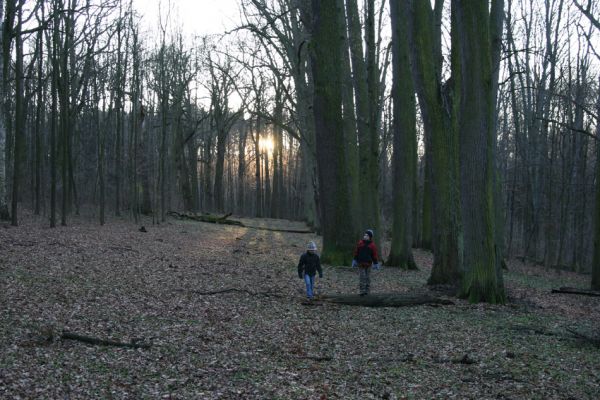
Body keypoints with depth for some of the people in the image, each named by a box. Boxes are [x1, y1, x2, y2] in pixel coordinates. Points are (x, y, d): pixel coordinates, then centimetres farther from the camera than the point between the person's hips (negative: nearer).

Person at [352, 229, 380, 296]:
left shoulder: (372, 245, 0)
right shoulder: (360, 243, 2)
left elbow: (375, 255, 1)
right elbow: (356, 252, 7)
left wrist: (375, 264, -1)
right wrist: (355, 261, 6)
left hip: (368, 263, 0)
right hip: (361, 263, 0)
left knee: (367, 277, 5)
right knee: (362, 277, -6)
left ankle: (366, 291, 13)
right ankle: (362, 291, -8)